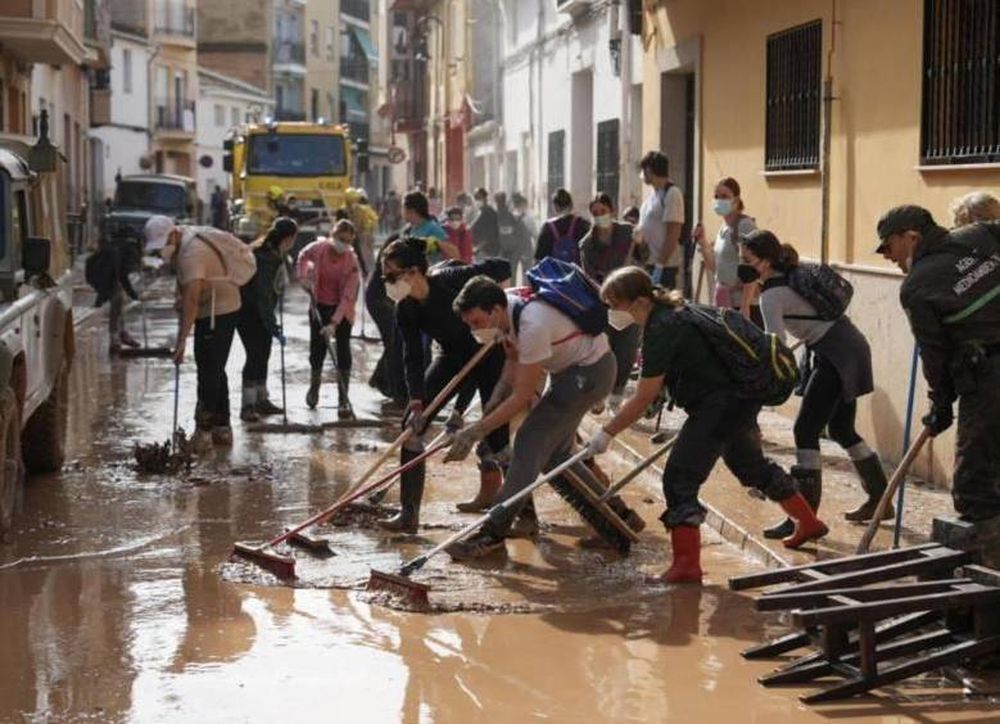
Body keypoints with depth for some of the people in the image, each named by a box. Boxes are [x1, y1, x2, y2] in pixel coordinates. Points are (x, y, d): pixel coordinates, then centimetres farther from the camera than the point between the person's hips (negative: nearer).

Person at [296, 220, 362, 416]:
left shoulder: (352, 262, -24)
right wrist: (303, 277, -6)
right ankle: (314, 385, 36)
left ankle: (343, 398, -6)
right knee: (317, 348, 9)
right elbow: (303, 256, 10)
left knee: (343, 350, -10)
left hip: (341, 308, -3)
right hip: (319, 305, 3)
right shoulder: (319, 248, -16)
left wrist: (334, 323, -33)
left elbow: (347, 296, -27)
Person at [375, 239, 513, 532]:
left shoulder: (451, 280, -29)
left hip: (490, 353, -5)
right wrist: (417, 403, -28)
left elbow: (501, 268, -18)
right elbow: (413, 357, -18)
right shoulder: (405, 310, -14)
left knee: (497, 433, -10)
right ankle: (409, 513, -5)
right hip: (452, 357, 5)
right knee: (413, 421, -7)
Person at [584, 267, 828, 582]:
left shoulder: (661, 330, -21)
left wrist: (605, 434, -13)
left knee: (679, 477, -12)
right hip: (741, 396, 11)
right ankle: (809, 523, 46)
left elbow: (643, 399, -20)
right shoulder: (670, 313, 8)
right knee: (751, 464, 29)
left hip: (723, 403, -11)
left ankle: (686, 565, -15)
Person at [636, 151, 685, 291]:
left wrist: (660, 264, -20)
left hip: (665, 265, -9)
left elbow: (673, 234, -18)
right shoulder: (652, 195, 14)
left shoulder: (672, 194, -13)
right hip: (648, 263, 9)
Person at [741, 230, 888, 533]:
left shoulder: (772, 295, -17)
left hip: (838, 355, -10)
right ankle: (879, 501, 29)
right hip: (849, 347, 10)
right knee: (841, 429, 19)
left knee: (805, 430, -12)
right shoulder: (790, 275, 9)